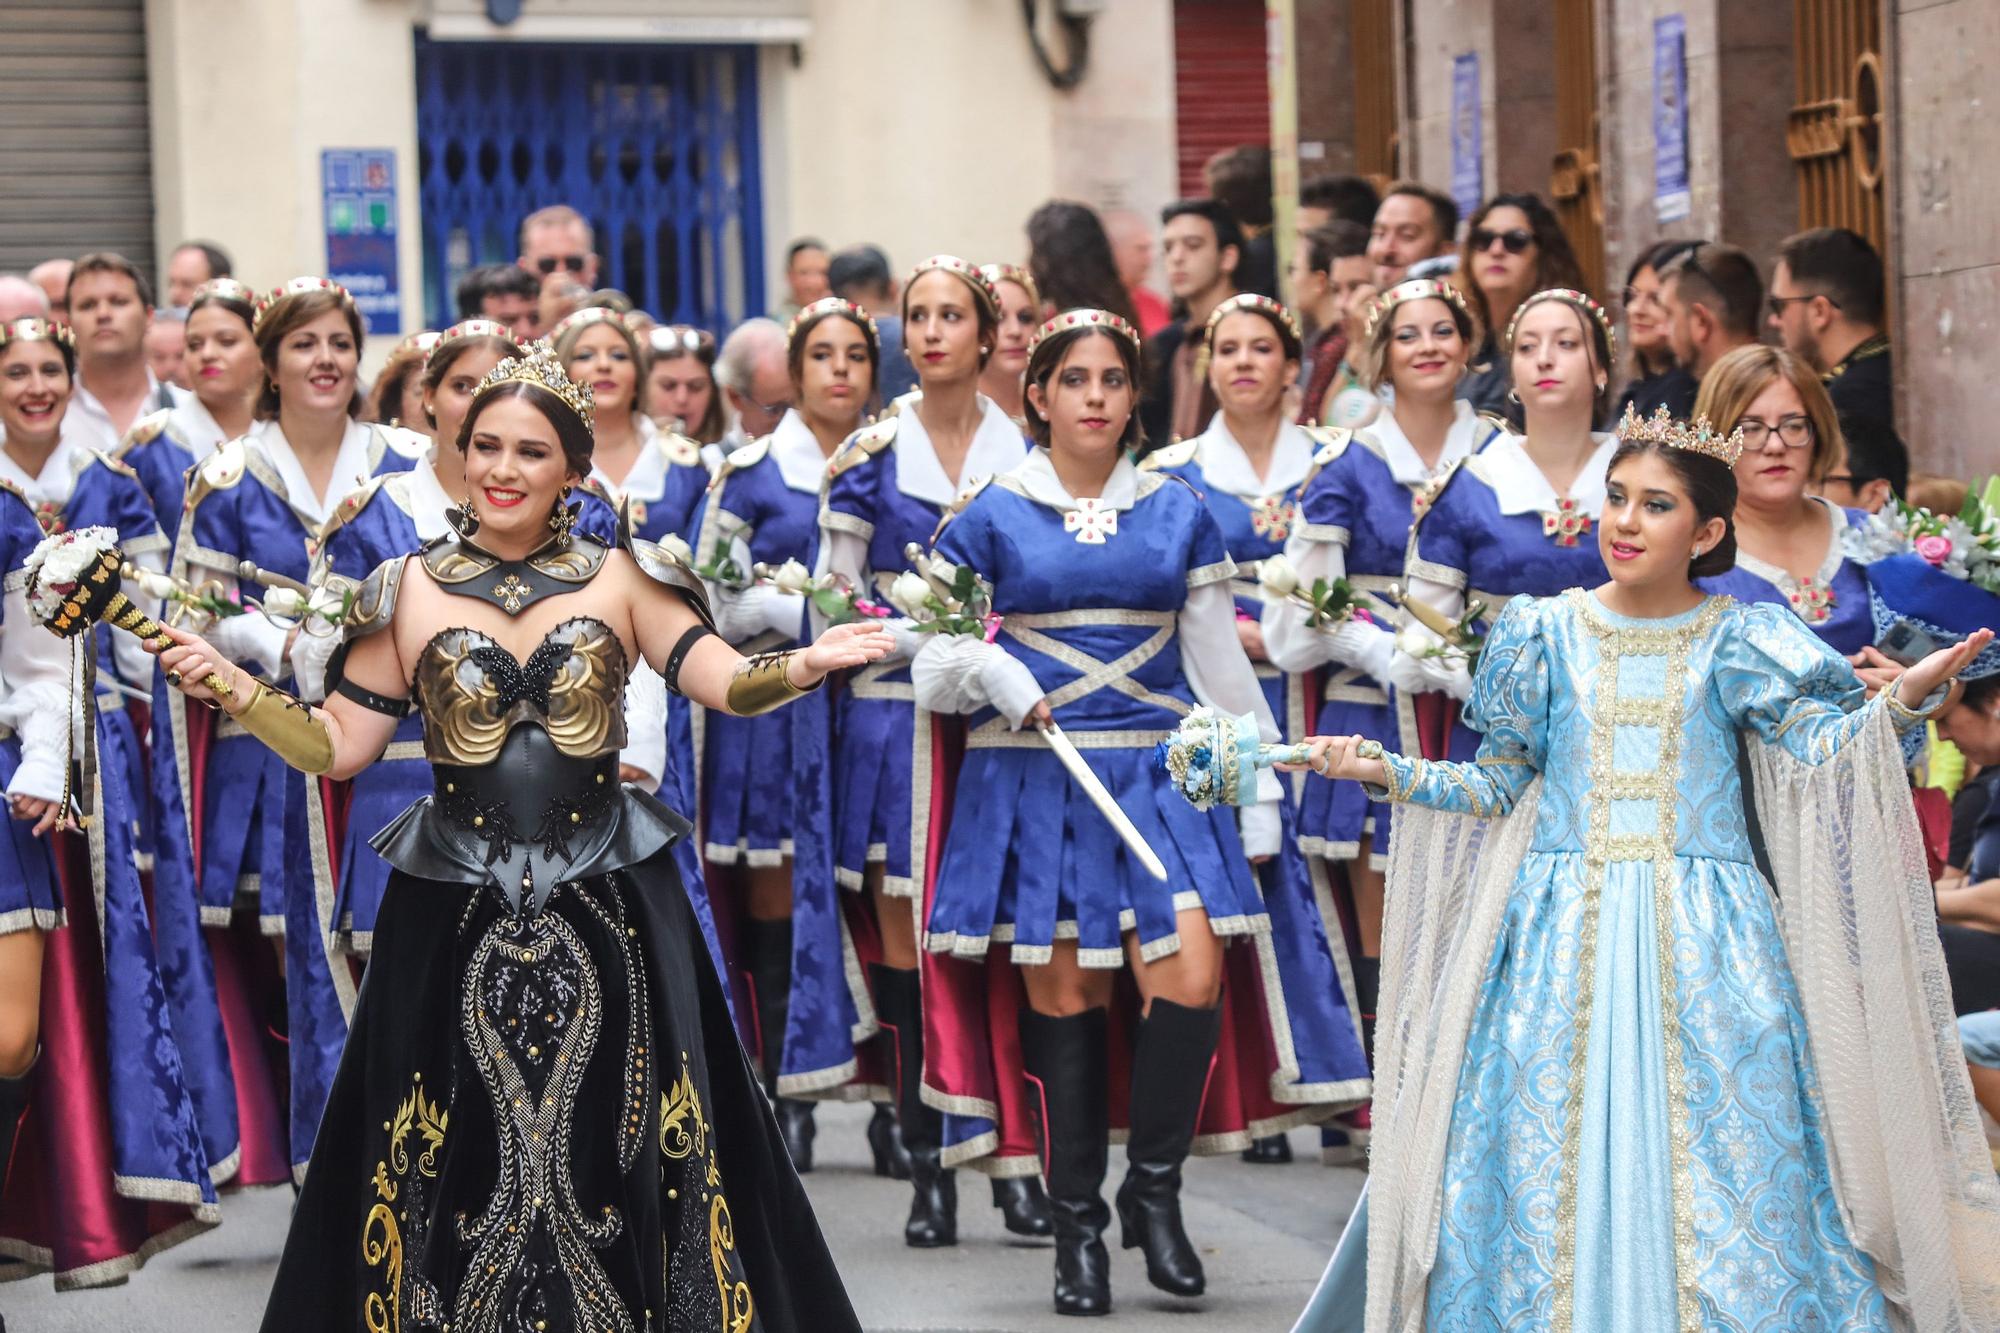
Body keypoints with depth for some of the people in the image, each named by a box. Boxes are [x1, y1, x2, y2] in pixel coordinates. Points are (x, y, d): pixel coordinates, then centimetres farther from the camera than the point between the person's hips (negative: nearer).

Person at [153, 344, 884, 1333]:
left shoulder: (619, 579, 4)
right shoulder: (408, 591, 5)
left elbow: (724, 682, -5)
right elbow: (339, 745, 6)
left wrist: (803, 665, -26)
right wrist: (231, 686, -7)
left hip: (605, 910, 0)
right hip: (452, 916, 1)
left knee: (610, 1139, 2)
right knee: (464, 1155, 4)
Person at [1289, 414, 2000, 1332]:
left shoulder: (1742, 644, 3)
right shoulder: (1546, 634, 7)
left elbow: (1820, 755, -9)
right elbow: (1497, 786, 11)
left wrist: (1906, 700, -25)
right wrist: (1387, 772, 0)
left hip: (1705, 942, -1)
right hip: (1561, 936, 1)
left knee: (1716, 1163, -4)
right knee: (1549, 1151, 0)